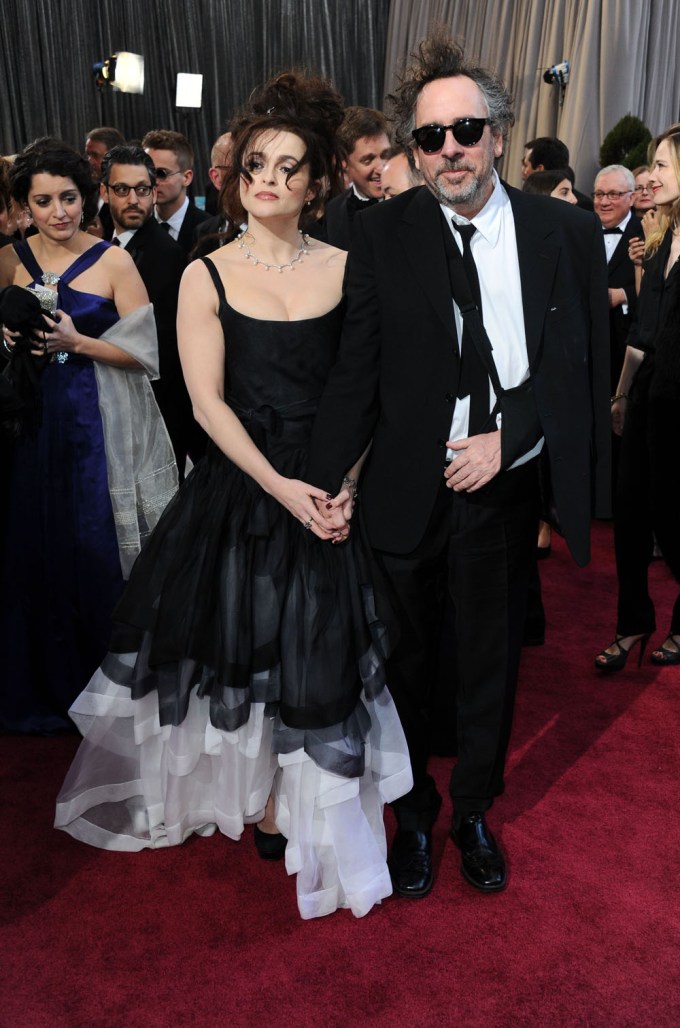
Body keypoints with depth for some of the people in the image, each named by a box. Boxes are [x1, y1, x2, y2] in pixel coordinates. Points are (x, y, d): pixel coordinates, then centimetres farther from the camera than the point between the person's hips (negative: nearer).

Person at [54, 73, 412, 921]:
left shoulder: (345, 270, 2)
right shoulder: (206, 276, -2)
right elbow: (207, 401, -8)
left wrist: (345, 482, -14)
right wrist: (279, 486, -17)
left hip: (327, 491, 1)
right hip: (237, 486, -1)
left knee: (316, 654, 8)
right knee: (235, 641, 9)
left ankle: (293, 806, 30)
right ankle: (236, 785, 34)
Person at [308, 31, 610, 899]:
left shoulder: (565, 232, -3)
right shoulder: (382, 234, -6)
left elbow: (579, 366, -2)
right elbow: (355, 372, -8)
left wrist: (505, 442, -14)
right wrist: (323, 488, -16)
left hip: (503, 491, 1)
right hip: (406, 489, 0)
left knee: (490, 662, 17)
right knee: (405, 663, 15)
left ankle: (474, 810, 43)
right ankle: (414, 813, 40)